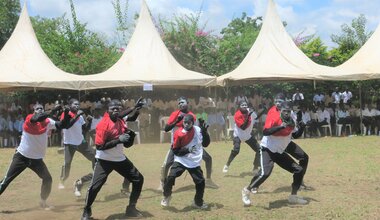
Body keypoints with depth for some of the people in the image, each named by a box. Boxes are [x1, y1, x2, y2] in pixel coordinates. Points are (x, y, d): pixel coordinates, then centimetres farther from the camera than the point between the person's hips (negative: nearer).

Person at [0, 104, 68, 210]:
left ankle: (43, 202, 18)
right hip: (22, 156, -4)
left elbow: (61, 125, -9)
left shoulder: (48, 122, -1)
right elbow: (37, 118, -35)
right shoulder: (29, 118, -14)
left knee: (48, 179, -2)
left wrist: (66, 113, -24)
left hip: (37, 158, 4)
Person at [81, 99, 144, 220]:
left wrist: (131, 136, -14)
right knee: (94, 186, -15)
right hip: (104, 160, -7)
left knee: (138, 179, 5)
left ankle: (131, 208, 19)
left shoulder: (122, 123, 3)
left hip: (120, 159, 7)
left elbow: (127, 145, 8)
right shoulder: (103, 124, -18)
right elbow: (99, 146, -24)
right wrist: (118, 140, -29)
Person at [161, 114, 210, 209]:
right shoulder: (178, 133, -13)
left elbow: (205, 144, -3)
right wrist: (187, 150, -26)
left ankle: (198, 202, 23)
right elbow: (175, 151, -11)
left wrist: (204, 132, -17)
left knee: (201, 182, -1)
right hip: (180, 160, -2)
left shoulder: (198, 130, -6)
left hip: (195, 162, 2)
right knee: (170, 177, -18)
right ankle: (166, 196, 10)